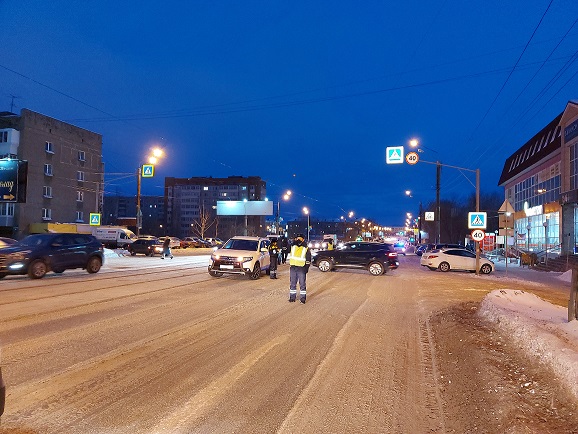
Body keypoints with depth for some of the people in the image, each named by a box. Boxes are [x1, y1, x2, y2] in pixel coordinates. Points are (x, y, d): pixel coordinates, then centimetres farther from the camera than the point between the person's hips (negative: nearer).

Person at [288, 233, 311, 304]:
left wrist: (306, 267, -5)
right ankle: (292, 297, 17)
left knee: (302, 283, -1)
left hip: (301, 268, -3)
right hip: (293, 267, 3)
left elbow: (308, 260, 4)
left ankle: (303, 298, 7)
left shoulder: (306, 249, 1)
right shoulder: (293, 246, 8)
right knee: (292, 283, 8)